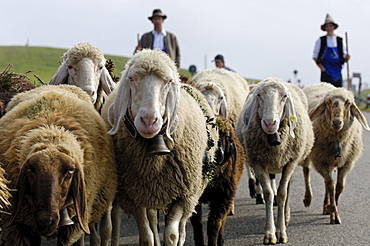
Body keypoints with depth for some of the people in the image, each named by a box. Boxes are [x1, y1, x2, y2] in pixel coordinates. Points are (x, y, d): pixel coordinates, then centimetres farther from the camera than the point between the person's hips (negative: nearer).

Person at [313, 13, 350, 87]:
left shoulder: (340, 41, 11)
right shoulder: (320, 40, 4)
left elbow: (344, 58, 14)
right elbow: (315, 57, 4)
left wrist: (346, 58, -9)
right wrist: (322, 67, -8)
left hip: (337, 72, 3)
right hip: (326, 73, -3)